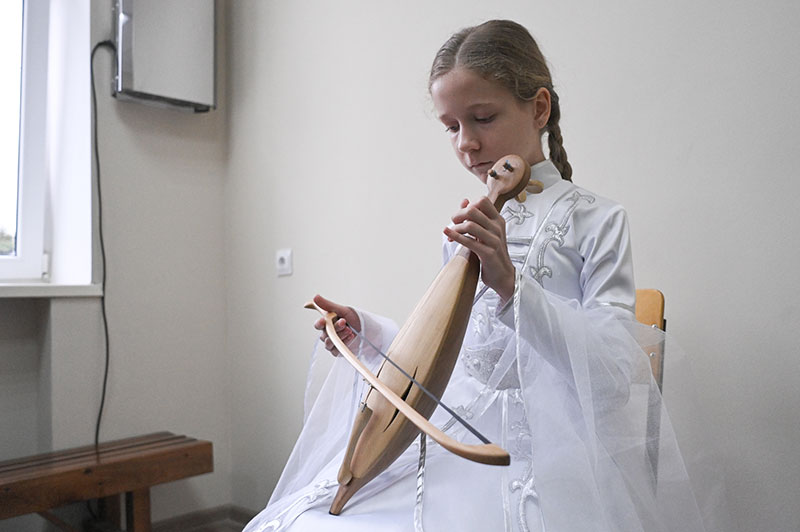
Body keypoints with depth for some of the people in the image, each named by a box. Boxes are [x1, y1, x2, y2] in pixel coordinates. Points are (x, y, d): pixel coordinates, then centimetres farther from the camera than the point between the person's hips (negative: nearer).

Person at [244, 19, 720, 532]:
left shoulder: (595, 220, -4)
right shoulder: (466, 229, 11)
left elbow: (614, 372, -15)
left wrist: (511, 284, -27)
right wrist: (368, 331, 5)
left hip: (539, 453, -5)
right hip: (452, 444, 5)